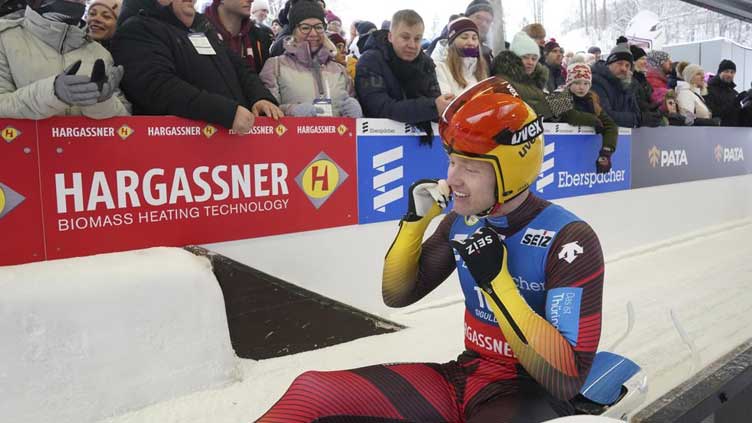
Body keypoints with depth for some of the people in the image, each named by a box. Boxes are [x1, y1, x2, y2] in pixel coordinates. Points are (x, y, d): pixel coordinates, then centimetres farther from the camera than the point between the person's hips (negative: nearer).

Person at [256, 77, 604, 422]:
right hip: (464, 375, 5)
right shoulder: (463, 221, -1)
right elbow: (398, 294, 7)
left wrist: (496, 279, -26)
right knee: (313, 394, -12)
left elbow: (567, 380, -20)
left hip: (532, 394, -4)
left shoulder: (570, 239, -17)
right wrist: (415, 220, -7)